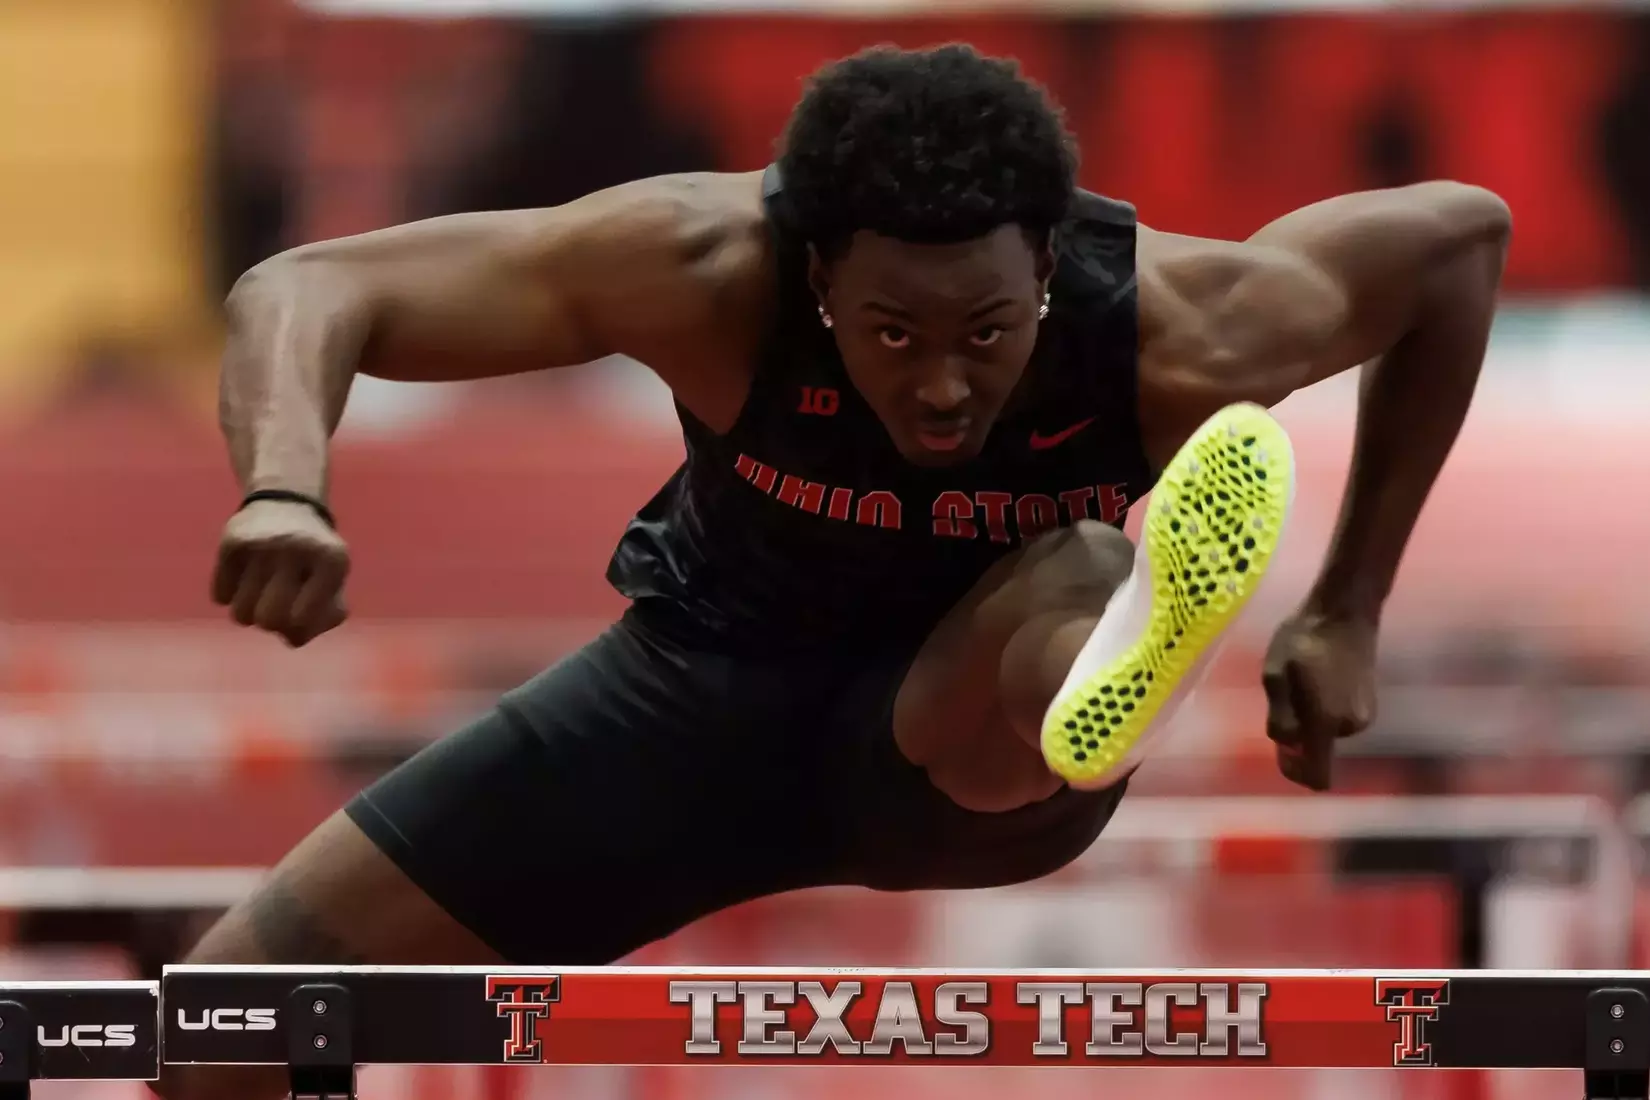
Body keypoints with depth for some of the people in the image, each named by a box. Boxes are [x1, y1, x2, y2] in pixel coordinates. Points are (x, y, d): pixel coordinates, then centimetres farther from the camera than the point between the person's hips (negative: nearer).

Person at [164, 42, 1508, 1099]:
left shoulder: (1176, 339, -29)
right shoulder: (710, 272, -30)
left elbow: (1463, 231, -10)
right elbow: (308, 289, -29)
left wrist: (1348, 615, -8)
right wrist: (286, 493, -51)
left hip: (982, 737, -2)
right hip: (714, 679, 2)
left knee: (1086, 580, -41)